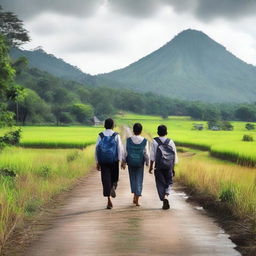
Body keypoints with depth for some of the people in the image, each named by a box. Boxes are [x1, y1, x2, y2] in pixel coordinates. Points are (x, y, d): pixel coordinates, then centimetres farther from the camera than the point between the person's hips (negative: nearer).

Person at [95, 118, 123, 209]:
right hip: (114, 161, -1)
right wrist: (120, 161, -6)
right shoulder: (116, 135, 0)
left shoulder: (100, 136, 3)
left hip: (103, 161, 1)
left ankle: (109, 201, -2)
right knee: (114, 178, 20)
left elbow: (97, 149, 1)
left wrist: (97, 162, 6)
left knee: (106, 179, 2)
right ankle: (113, 187, -12)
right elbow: (120, 149, -7)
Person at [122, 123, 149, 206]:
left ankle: (134, 196, 16)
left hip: (130, 162, 0)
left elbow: (125, 152, -6)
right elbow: (146, 153, -5)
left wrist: (123, 162, 4)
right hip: (140, 163, 0)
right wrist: (147, 163, 8)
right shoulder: (144, 141, -8)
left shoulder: (128, 140, -8)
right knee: (139, 180, 7)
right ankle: (137, 200, 1)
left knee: (133, 178, 20)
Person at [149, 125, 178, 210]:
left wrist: (151, 167, 2)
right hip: (169, 166, 1)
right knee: (169, 182, 14)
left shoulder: (154, 141, 0)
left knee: (160, 183, 7)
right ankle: (166, 196, -10)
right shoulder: (170, 142, 5)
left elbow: (152, 155, -4)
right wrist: (173, 168, 13)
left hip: (159, 166, -1)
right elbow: (175, 156, 6)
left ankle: (164, 202, 0)